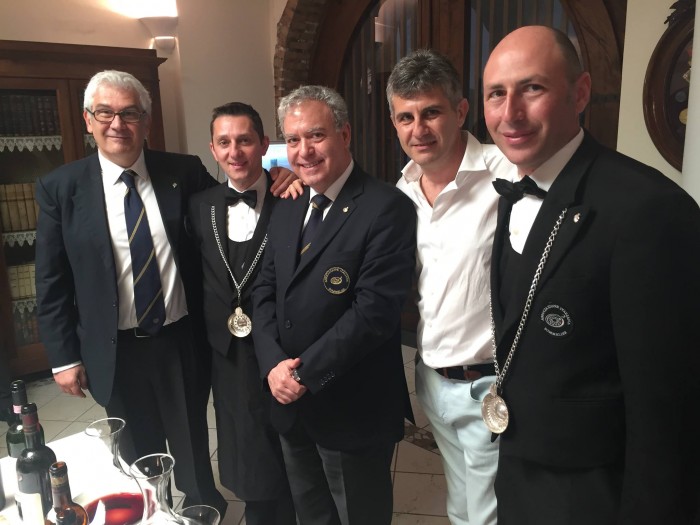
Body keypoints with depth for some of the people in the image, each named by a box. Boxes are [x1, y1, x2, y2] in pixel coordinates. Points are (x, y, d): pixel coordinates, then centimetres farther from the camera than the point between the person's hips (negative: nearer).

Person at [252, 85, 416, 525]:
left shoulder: (386, 208, -16)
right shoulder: (287, 207, 8)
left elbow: (375, 309, -23)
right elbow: (265, 290, 6)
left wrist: (305, 372, -19)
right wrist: (273, 364, -9)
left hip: (354, 409, -6)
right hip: (289, 402, 7)